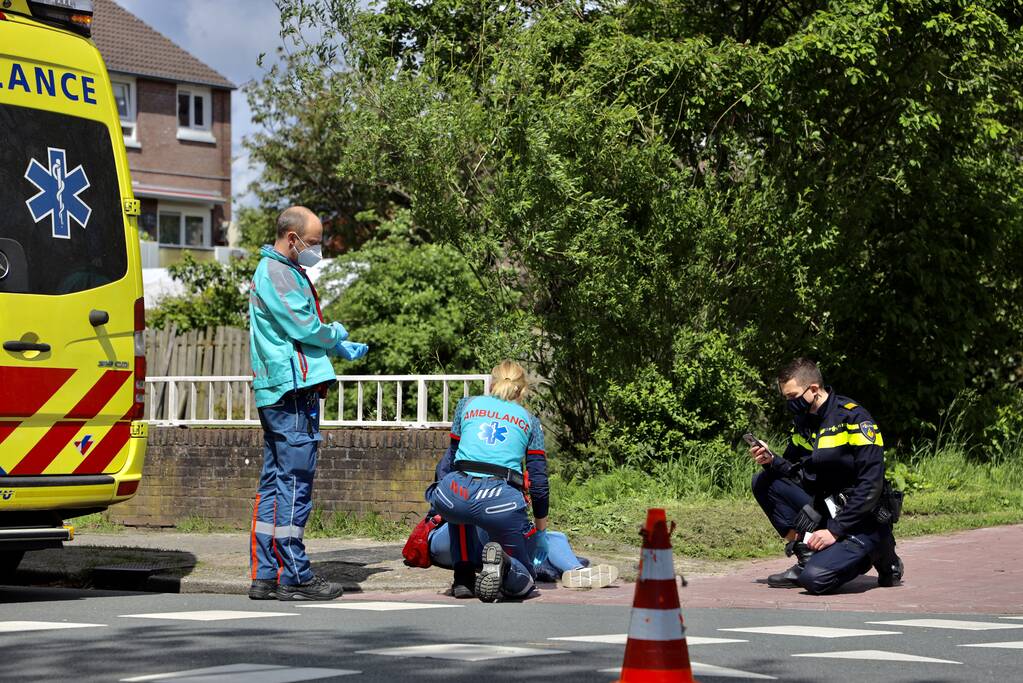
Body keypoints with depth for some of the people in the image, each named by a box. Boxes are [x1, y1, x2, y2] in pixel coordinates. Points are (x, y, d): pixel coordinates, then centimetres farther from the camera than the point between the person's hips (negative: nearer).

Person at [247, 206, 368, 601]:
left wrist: (340, 347, 13)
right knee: (295, 482, -9)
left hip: (277, 392, 11)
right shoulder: (276, 274, -11)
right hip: (293, 391, -11)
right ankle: (294, 577, -7)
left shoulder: (286, 271, 22)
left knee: (275, 481, 11)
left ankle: (265, 575, 14)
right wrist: (338, 334, 2)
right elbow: (305, 328, -16)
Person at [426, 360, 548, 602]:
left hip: (455, 493, 1)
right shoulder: (530, 421, 23)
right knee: (523, 582, 17)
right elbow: (539, 482, 19)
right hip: (502, 500, -1)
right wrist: (541, 532, 30)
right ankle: (503, 563, -20)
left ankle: (464, 577, 20)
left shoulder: (467, 405, 24)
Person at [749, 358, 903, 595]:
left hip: (862, 522, -8)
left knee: (815, 578, -27)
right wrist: (772, 462, -10)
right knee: (762, 482, -1)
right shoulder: (804, 420, 6)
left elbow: (871, 486, -22)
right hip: (825, 508, 8)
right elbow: (797, 472, 13)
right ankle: (806, 556, -2)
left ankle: (877, 554, 1)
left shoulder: (853, 418, -18)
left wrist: (835, 531, -22)